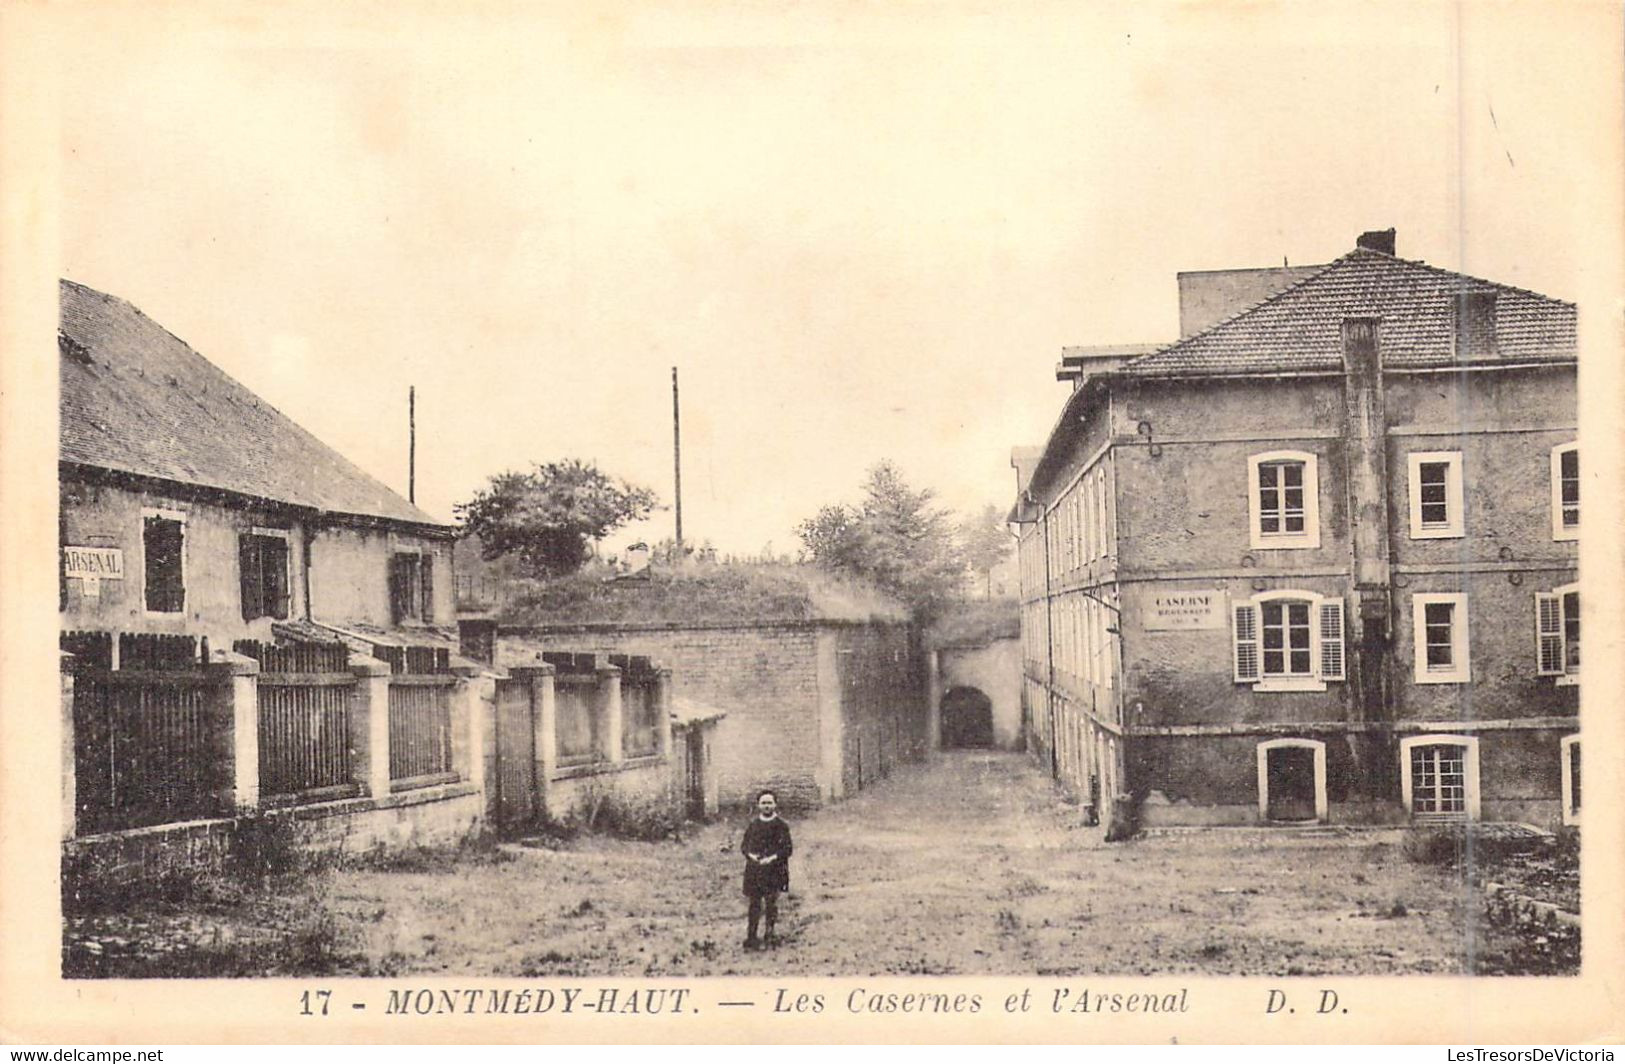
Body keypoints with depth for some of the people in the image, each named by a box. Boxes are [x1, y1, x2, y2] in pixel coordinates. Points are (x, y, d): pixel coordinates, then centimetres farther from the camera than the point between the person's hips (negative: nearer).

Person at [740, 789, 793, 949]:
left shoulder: (781, 826, 0)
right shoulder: (752, 825, 10)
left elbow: (787, 849, -3)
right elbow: (744, 845, 13)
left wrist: (772, 858, -16)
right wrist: (750, 855, -7)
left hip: (773, 870, -2)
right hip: (753, 869, 3)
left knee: (771, 902, -3)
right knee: (755, 903, 4)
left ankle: (770, 933, 7)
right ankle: (751, 935, 8)